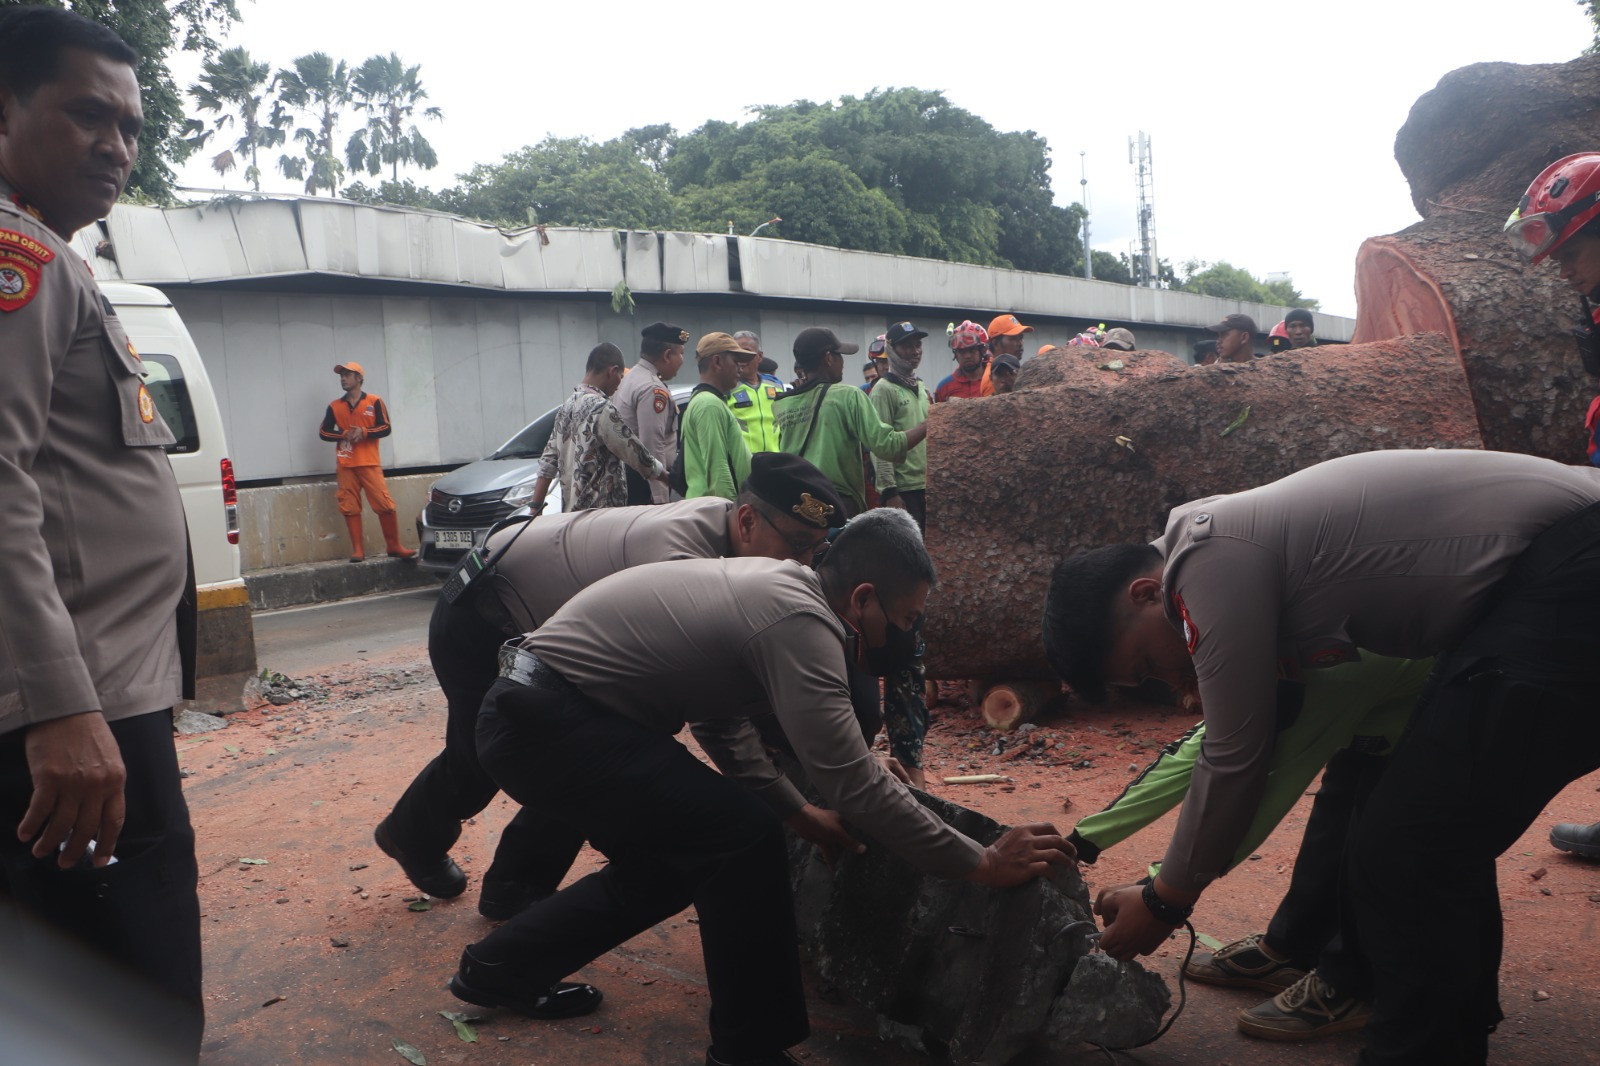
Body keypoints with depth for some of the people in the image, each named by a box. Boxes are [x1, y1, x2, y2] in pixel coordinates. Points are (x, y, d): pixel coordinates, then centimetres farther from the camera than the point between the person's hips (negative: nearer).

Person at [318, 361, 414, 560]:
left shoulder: (374, 401, 4)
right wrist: (344, 435, -8)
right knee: (350, 508, 0)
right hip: (346, 466, 3)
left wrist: (364, 432, -16)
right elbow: (323, 432, 10)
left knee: (385, 505, -7)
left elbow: (386, 428, -1)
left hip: (370, 464, -3)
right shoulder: (334, 406, 12)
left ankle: (394, 546, 3)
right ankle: (357, 550, 5)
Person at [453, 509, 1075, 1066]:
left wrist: (799, 814, 22)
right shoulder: (801, 622, -19)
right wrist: (981, 864, -11)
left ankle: (498, 970, 36)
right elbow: (854, 783, -21)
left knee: (669, 865, 20)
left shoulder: (770, 582, 10)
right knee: (744, 837, -12)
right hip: (549, 726, -10)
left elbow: (721, 725, 23)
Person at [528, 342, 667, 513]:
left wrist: (536, 508, 13)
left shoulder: (567, 405, 11)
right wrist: (671, 478, 2)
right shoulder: (602, 409, -16)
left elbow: (548, 462, 11)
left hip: (572, 511, 9)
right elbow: (637, 456, -13)